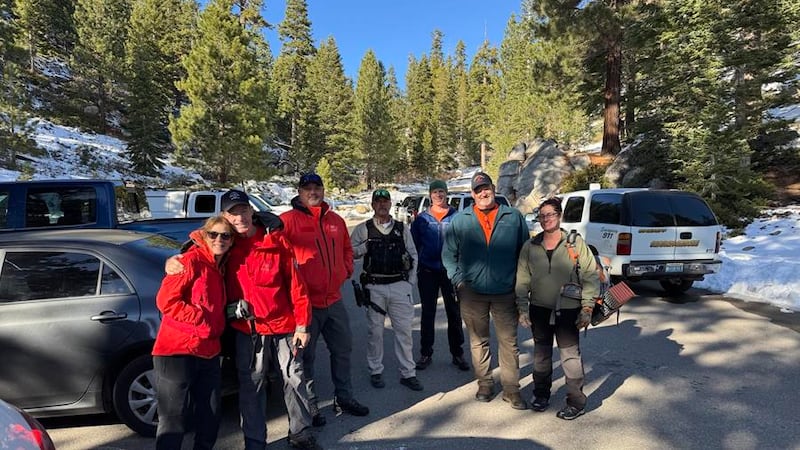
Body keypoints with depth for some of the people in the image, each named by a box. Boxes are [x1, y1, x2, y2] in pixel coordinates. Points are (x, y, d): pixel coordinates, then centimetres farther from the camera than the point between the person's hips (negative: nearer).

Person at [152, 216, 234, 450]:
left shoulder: (221, 267, 13)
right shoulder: (192, 260, -11)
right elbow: (166, 300, -17)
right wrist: (201, 318, -17)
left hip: (209, 353, 8)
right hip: (178, 351, -7)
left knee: (210, 417, 16)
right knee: (174, 421, 4)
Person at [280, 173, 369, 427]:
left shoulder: (336, 220, 10)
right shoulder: (288, 220, -8)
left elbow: (346, 248, 21)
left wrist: (346, 270, 8)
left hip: (334, 299, 6)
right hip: (305, 300, -6)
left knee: (343, 349, 16)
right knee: (306, 356, 8)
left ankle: (343, 397, 35)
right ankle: (309, 405, 26)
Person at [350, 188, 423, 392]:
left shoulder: (402, 229, 10)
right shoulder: (363, 229, 4)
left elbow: (413, 255, 11)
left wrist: (410, 281, 4)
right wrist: (366, 246, -17)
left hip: (400, 285, 1)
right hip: (374, 287, -1)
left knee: (404, 329, 4)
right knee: (375, 330, 8)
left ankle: (408, 373, 17)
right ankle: (375, 372, 24)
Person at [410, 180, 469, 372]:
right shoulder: (422, 218, 4)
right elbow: (414, 243, 8)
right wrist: (415, 267, 3)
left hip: (450, 271, -1)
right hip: (427, 271, 1)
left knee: (454, 313, 8)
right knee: (427, 314, 9)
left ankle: (457, 354, 22)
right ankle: (426, 354, 21)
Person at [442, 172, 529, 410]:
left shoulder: (513, 217, 3)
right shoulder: (460, 220, 3)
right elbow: (448, 254, 8)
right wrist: (458, 280, -1)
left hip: (506, 292, 0)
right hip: (472, 293, 1)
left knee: (509, 342, 6)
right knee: (478, 342, 13)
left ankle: (511, 389, 20)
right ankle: (484, 384, 30)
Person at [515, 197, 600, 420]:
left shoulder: (576, 243, -5)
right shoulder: (530, 247, 2)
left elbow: (590, 276, -4)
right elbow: (522, 279, 3)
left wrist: (587, 307, -8)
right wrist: (522, 308, -2)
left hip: (568, 310, -3)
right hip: (539, 309, 3)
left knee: (571, 355, 1)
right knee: (541, 354, 16)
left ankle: (576, 402, 19)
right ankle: (541, 393, 33)